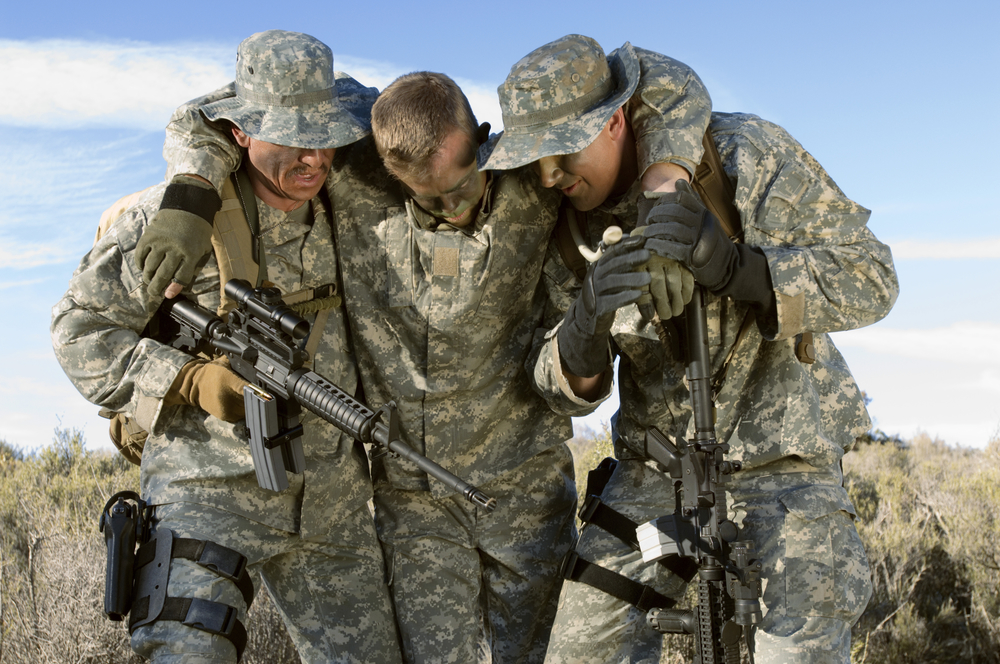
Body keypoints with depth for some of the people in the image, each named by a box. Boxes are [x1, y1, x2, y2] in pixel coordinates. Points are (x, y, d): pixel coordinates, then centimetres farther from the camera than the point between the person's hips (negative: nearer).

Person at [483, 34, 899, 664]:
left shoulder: (748, 154, -16)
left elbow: (871, 279, -19)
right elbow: (562, 386, -6)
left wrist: (730, 264, -36)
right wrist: (586, 328, -31)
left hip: (782, 455, -3)